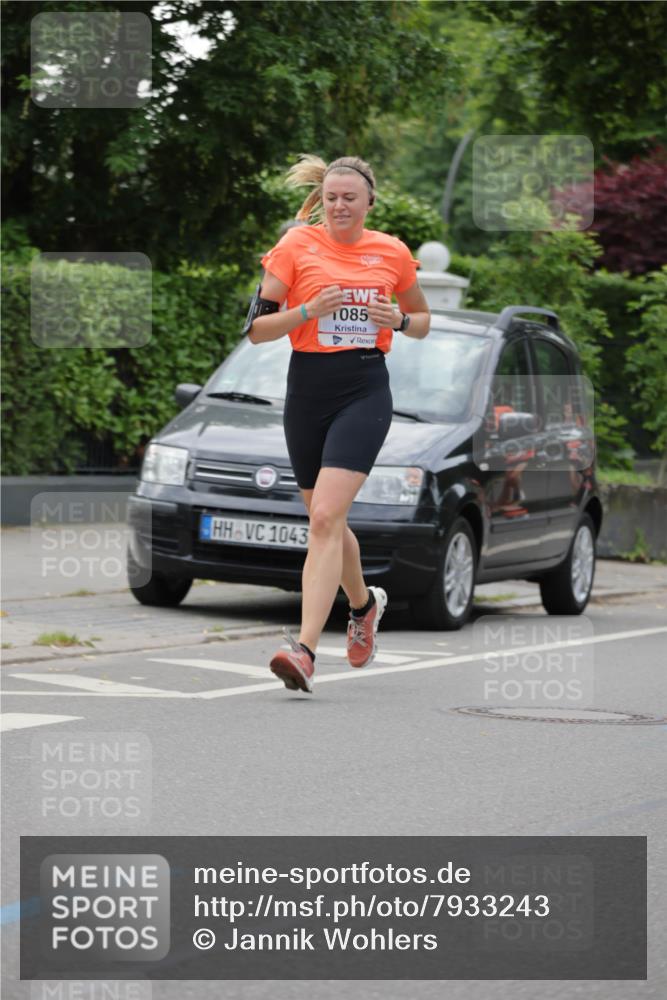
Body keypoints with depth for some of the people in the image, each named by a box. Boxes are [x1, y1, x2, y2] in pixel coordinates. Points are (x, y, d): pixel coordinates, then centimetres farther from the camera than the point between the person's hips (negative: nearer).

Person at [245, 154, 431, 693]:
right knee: (326, 520, 14)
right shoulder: (296, 246, 0)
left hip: (365, 390, -2)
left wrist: (399, 320, -3)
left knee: (326, 516, -17)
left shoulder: (392, 252, 4)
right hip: (308, 389, 2)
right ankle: (364, 602, 45)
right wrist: (309, 310, -17)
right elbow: (256, 327, -1)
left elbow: (422, 320, 19)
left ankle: (305, 649, -23)